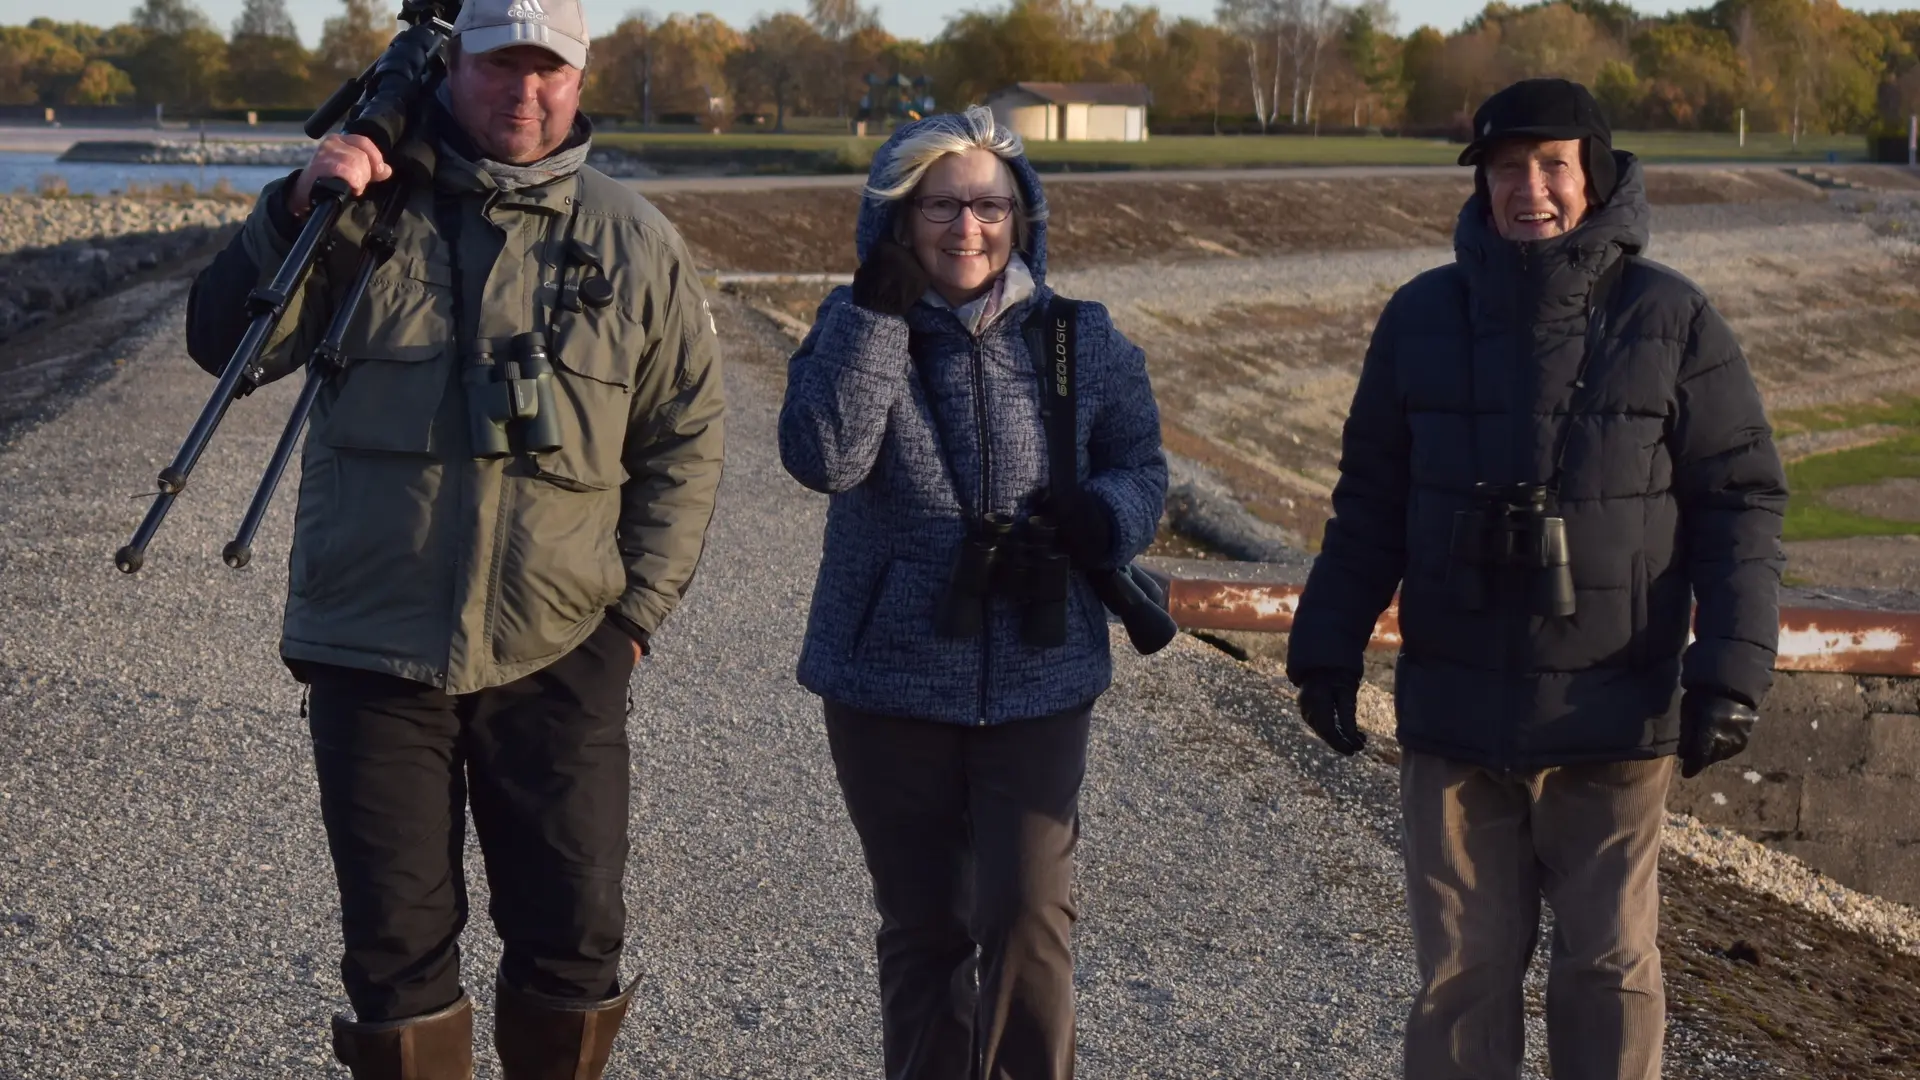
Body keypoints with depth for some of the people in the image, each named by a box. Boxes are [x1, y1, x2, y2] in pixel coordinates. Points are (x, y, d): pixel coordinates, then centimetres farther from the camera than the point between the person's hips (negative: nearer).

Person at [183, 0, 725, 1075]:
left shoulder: (634, 240, 3)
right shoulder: (374, 207, 3)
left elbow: (686, 438, 7)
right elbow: (226, 344, 0)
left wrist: (637, 610, 0)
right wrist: (301, 209, -15)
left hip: (559, 658, 0)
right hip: (373, 649, 0)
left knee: (576, 943, 7)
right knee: (397, 947, 7)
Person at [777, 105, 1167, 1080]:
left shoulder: (1080, 339, 1)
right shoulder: (857, 331, -3)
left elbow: (1141, 465, 8)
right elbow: (821, 457, -19)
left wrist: (1104, 516, -14)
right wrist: (878, 308, -23)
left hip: (1039, 683, 0)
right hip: (888, 688, 0)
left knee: (1027, 915, -10)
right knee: (923, 929, 12)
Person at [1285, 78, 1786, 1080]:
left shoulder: (1671, 320, -3)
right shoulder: (1422, 318, 3)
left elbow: (1742, 502, -2)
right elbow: (1369, 502, 9)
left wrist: (1733, 668, -11)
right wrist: (1327, 648, 6)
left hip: (1613, 721, -1)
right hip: (1455, 716, 2)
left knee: (1610, 969, 7)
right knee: (1461, 969, 7)